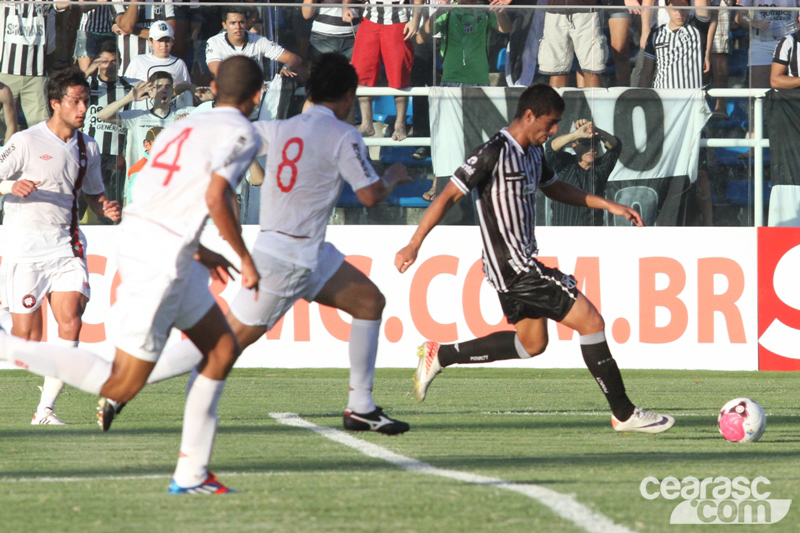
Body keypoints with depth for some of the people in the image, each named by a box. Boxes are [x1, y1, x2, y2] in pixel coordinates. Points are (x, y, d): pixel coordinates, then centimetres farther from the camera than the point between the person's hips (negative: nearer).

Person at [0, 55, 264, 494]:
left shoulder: (183, 128, 19)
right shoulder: (241, 134, -6)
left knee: (223, 349, 17)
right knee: (122, 385, -4)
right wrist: (245, 259, -8)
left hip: (136, 239, 9)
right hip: (163, 260, -9)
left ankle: (191, 473, 16)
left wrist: (196, 252, 31)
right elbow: (215, 198, -20)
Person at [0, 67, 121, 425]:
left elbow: (93, 194, 25)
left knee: (71, 321, -14)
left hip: (65, 245, 4)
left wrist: (106, 209, 3)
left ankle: (46, 409, -11)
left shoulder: (87, 148, 11)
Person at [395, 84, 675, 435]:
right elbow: (448, 197, -16)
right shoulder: (494, 153, -18)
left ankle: (440, 356, 26)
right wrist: (414, 244, -17)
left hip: (521, 264, 11)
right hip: (513, 266, -11)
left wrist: (609, 206, 22)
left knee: (532, 344, 22)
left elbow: (555, 189, 28)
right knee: (590, 321, -10)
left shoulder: (533, 152, 9)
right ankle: (624, 413, -4)